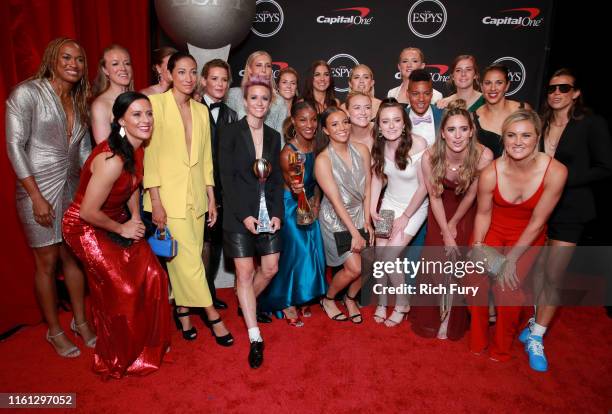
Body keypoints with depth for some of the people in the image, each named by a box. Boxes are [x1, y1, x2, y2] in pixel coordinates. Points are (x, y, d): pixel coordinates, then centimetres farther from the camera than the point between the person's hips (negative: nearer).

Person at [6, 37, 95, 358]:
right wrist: (37, 197, -17)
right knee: (47, 262, 6)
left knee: (74, 256, 12)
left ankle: (80, 321, 28)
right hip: (39, 190, -5)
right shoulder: (27, 92, -9)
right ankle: (55, 331, 22)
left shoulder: (79, 102, 9)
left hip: (73, 189, 5)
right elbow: (15, 146, -13)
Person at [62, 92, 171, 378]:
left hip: (116, 221, 8)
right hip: (87, 229, -8)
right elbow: (88, 212, -26)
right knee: (122, 292, -3)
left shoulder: (137, 149, -4)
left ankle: (147, 344, 25)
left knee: (151, 276, 2)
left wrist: (136, 219, 2)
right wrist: (122, 229, -12)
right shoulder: (112, 159, -31)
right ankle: (118, 361, 23)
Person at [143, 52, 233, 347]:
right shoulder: (156, 103, -5)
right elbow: (150, 153, -9)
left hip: (195, 195, 5)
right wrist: (155, 201, -13)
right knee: (188, 258, -4)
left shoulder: (201, 110, 11)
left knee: (185, 259, 10)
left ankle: (182, 310, 27)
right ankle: (211, 315, 10)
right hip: (169, 195, -5)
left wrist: (211, 198, 11)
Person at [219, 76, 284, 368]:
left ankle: (247, 304, 38)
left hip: (268, 212, 5)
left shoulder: (273, 136, 9)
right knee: (245, 272, -1)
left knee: (270, 269, 7)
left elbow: (277, 179, 10)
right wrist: (244, 215, -14)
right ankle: (255, 338, 8)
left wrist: (277, 213, -1)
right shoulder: (230, 133, -4)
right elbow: (227, 178, -8)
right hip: (239, 214, -4)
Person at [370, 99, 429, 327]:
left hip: (415, 207, -4)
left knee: (389, 256, -11)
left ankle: (402, 304, 15)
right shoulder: (379, 145, -9)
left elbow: (424, 186, -18)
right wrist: (372, 209, -1)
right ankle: (382, 301, 24)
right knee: (379, 255, -1)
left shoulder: (418, 144, -25)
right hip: (389, 203, 4)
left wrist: (405, 217, -12)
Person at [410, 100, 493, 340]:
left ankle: (452, 321, 24)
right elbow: (434, 197, -14)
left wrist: (454, 225, -3)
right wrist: (446, 233, -11)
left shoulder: (483, 156, -29)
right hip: (440, 211, 1)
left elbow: (470, 195, -14)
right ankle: (430, 318, 26)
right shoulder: (430, 157, -27)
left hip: (467, 213, 0)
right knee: (436, 263, 2)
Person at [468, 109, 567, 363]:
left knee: (507, 287, -14)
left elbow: (537, 222, -15)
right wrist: (478, 247, -12)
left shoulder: (555, 172, -23)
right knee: (475, 277, -14)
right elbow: (483, 213, -3)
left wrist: (511, 259, -12)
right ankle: (477, 340, 13)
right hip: (493, 230, 1)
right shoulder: (490, 173, -21)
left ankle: (502, 349, 14)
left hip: (528, 236, -1)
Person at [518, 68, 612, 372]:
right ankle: (538, 320, 31)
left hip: (569, 211, -3)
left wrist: (562, 180, -16)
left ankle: (536, 338, 8)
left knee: (552, 276, -3)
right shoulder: (539, 124, 5)